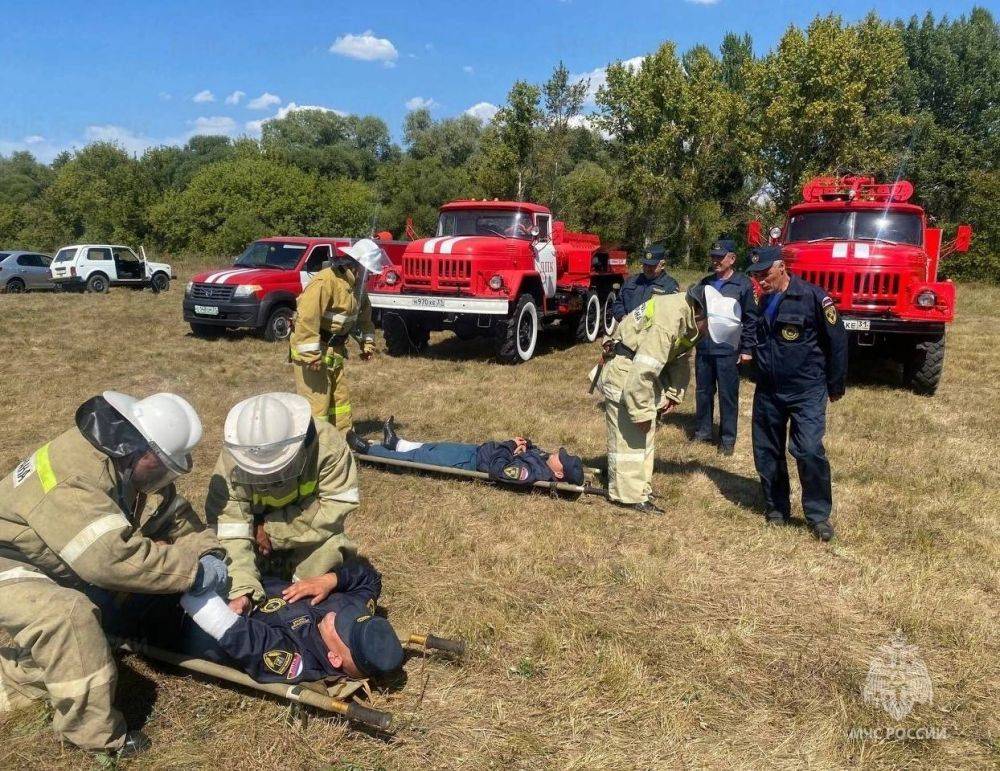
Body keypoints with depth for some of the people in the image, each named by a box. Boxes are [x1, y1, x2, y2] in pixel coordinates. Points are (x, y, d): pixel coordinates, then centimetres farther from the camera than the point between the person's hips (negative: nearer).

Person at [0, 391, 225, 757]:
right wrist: (192, 569, -37)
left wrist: (209, 555, -16)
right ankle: (93, 730, -17)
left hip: (50, 567, 9)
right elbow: (111, 558, -44)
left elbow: (175, 514, 1)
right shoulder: (73, 479, -36)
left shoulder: (128, 466, -6)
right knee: (67, 614, -30)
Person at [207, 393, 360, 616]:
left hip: (309, 531, -2)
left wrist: (270, 528, -28)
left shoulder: (327, 445, -34)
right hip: (260, 529, 2)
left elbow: (335, 507, -30)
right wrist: (241, 589, -42)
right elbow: (229, 529, -31)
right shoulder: (231, 460, -30)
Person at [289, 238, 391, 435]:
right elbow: (307, 318, -30)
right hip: (311, 351, -9)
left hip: (333, 350, 9)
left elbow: (363, 316, 21)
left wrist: (367, 343, 15)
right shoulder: (325, 281, -24)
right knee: (316, 402, -8)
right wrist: (312, 355, -31)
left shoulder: (357, 286, 6)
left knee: (340, 397, 16)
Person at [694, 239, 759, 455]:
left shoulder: (743, 284, -3)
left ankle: (728, 439, 10)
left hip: (728, 350, -5)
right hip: (703, 348, 5)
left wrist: (746, 349, -8)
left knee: (728, 395, 2)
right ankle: (702, 431, 25)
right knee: (703, 392, 12)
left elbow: (751, 319, -4)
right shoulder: (706, 282, 13)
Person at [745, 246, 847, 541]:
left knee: (809, 451, -14)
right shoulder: (764, 301, 9)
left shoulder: (813, 297, -12)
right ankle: (776, 508, 26)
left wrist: (835, 386, -3)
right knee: (766, 452, 9)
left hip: (807, 392, -6)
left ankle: (819, 515, 2)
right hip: (768, 392, 6)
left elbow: (837, 341, -8)